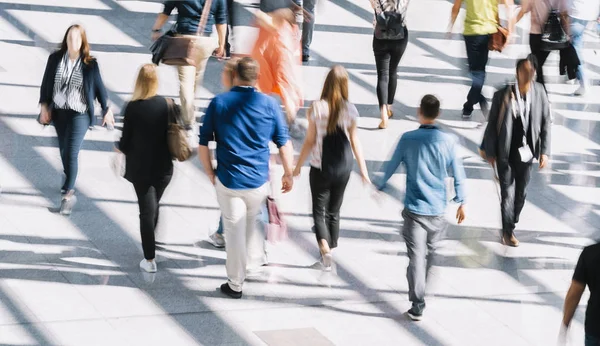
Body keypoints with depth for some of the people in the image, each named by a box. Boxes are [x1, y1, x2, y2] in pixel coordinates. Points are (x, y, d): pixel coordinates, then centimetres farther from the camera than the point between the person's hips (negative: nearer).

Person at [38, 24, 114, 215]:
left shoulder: (90, 63, -8)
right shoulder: (55, 59, -4)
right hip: (59, 111, 4)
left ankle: (67, 194, -6)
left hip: (80, 113, -3)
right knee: (64, 151, 17)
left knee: (71, 153, -10)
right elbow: (46, 83, 3)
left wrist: (106, 110, 6)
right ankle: (69, 183, 39)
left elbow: (99, 87, 1)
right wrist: (44, 106, -2)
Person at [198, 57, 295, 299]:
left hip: (227, 180, -1)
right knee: (251, 223, 26)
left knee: (234, 230, 10)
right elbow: (284, 143, -1)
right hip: (258, 181, 1)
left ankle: (235, 284, 20)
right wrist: (288, 174, 12)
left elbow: (203, 144, -2)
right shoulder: (269, 104, -4)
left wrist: (210, 173, 11)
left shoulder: (218, 103, -4)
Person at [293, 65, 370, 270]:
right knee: (334, 211, 18)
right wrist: (363, 169, 5)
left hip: (319, 168, -2)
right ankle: (331, 249, 27)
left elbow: (310, 141, -9)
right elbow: (355, 142, -4)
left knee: (319, 211, 6)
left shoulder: (317, 108, -13)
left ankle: (324, 247, -16)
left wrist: (298, 166, 2)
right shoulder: (349, 109, -8)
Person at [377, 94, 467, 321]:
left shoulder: (408, 139, -7)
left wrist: (380, 186, 23)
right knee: (429, 252, 22)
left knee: (416, 255, -1)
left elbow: (392, 165, 4)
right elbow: (458, 174, -2)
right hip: (438, 209, 2)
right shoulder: (448, 141, -6)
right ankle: (419, 291, 41)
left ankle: (418, 304, -8)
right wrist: (462, 202, 11)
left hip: (414, 209, -2)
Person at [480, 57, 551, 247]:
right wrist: (489, 151, -3)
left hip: (526, 153, 3)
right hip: (506, 153, -3)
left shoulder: (539, 93, -7)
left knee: (521, 192, 13)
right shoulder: (503, 94, -16)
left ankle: (512, 223, 32)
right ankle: (508, 231, 15)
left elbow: (545, 123, 0)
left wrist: (544, 151, -2)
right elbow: (492, 124, -7)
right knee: (508, 193, 1)